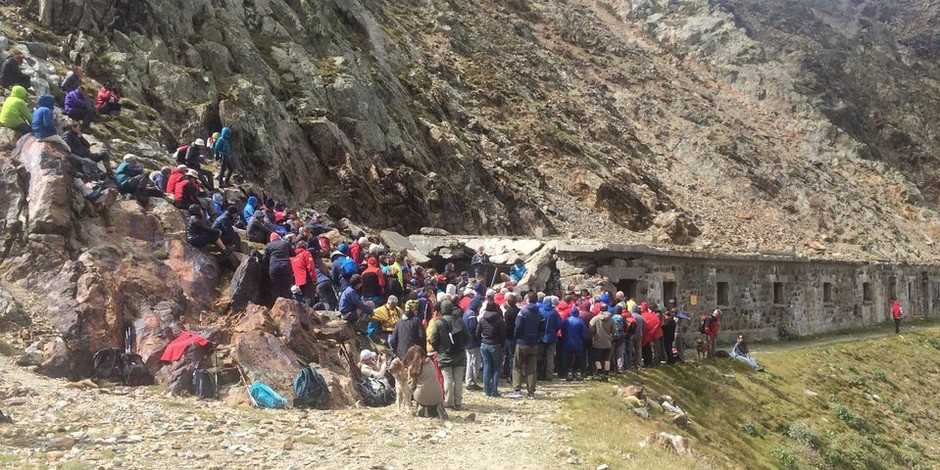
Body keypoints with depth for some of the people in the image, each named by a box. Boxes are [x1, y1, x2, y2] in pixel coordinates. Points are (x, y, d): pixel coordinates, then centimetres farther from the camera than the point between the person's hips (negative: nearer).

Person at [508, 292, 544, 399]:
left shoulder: (523, 312, -11)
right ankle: (531, 392, 8)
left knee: (517, 367, 4)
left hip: (522, 343, -4)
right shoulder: (540, 314, 3)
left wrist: (517, 338, 2)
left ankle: (517, 390, -5)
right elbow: (542, 329, 5)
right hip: (534, 344, 4)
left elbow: (518, 327, -14)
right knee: (532, 369, 8)